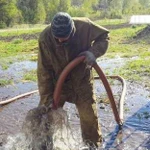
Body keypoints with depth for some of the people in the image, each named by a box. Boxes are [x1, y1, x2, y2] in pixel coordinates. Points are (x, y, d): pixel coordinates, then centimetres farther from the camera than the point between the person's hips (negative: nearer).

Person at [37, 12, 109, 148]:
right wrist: (46, 96, -15)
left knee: (89, 115, 8)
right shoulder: (45, 38, -26)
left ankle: (93, 145, 32)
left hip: (82, 80, 1)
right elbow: (44, 70, -18)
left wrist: (94, 51, -25)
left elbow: (104, 35, -6)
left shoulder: (84, 26, -25)